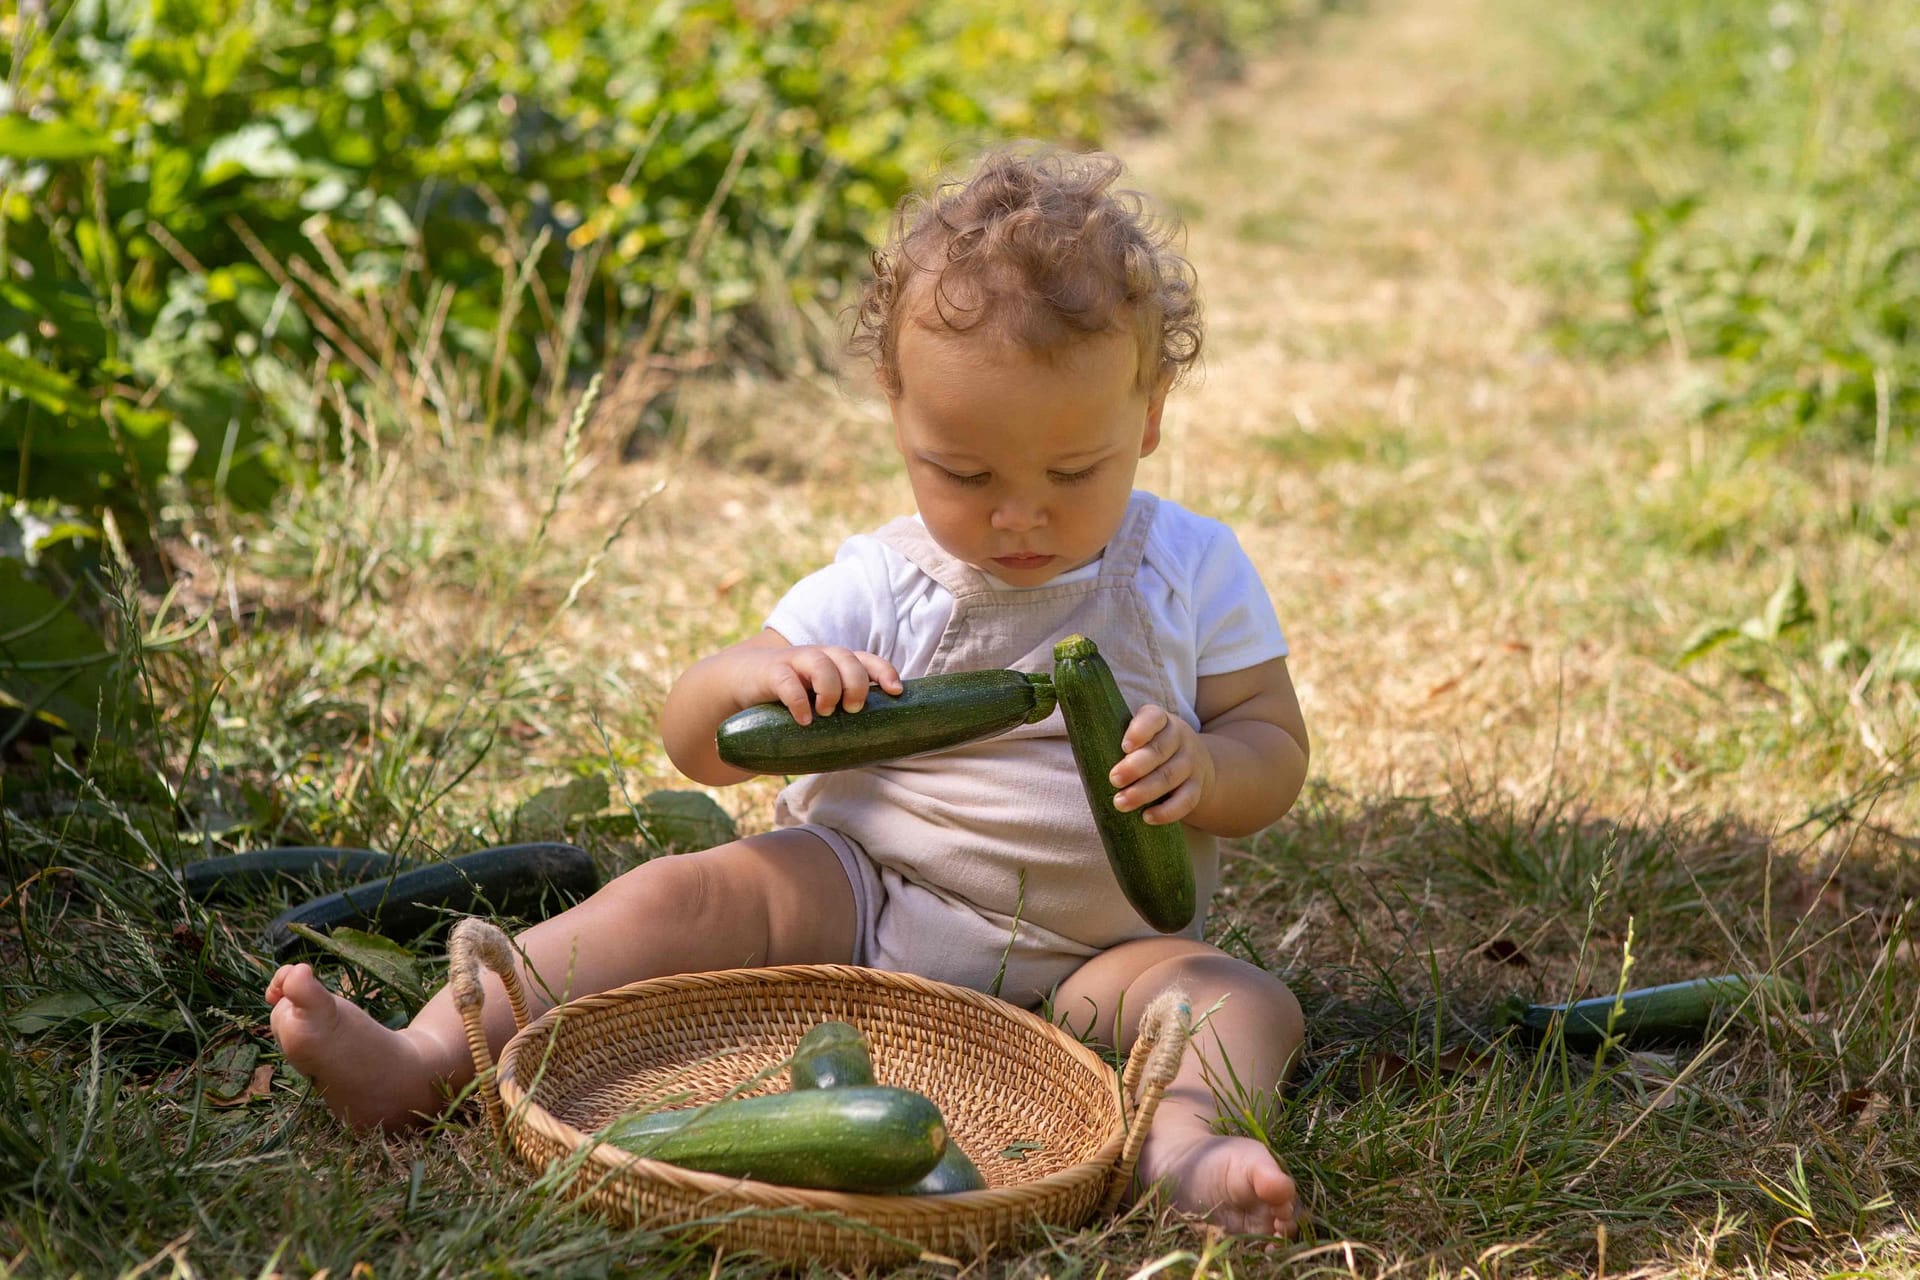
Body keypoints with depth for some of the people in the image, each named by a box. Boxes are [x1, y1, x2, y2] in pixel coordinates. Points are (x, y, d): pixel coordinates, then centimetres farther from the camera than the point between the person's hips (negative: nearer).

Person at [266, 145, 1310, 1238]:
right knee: (692, 894, -23)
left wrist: (1203, 768, -24)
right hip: (863, 893, 0)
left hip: (1085, 955, 0)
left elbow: (1275, 750, 1)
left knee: (1252, 1004, -26)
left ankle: (1183, 1133, -56)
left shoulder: (1195, 573, -1)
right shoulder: (878, 586, -2)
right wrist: (751, 680, -30)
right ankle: (423, 1062, -31)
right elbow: (693, 745, -5)